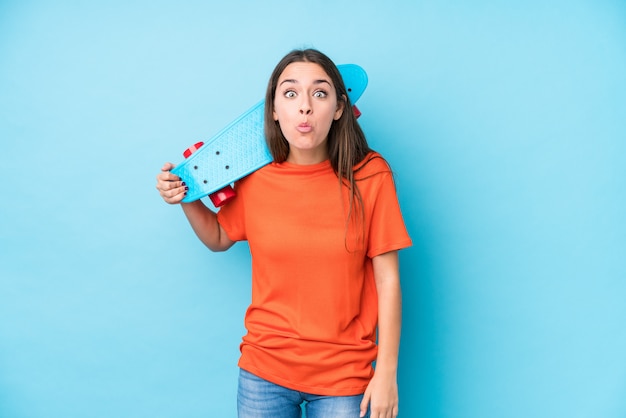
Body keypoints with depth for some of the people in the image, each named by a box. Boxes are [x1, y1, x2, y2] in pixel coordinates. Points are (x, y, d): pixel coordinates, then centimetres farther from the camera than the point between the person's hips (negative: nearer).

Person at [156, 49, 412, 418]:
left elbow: (388, 279, -8)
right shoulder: (254, 179, -6)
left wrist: (387, 373, -7)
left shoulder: (370, 176, -11)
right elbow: (220, 238, 13)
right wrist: (186, 199, -4)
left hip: (344, 376, -1)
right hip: (264, 369, 2)